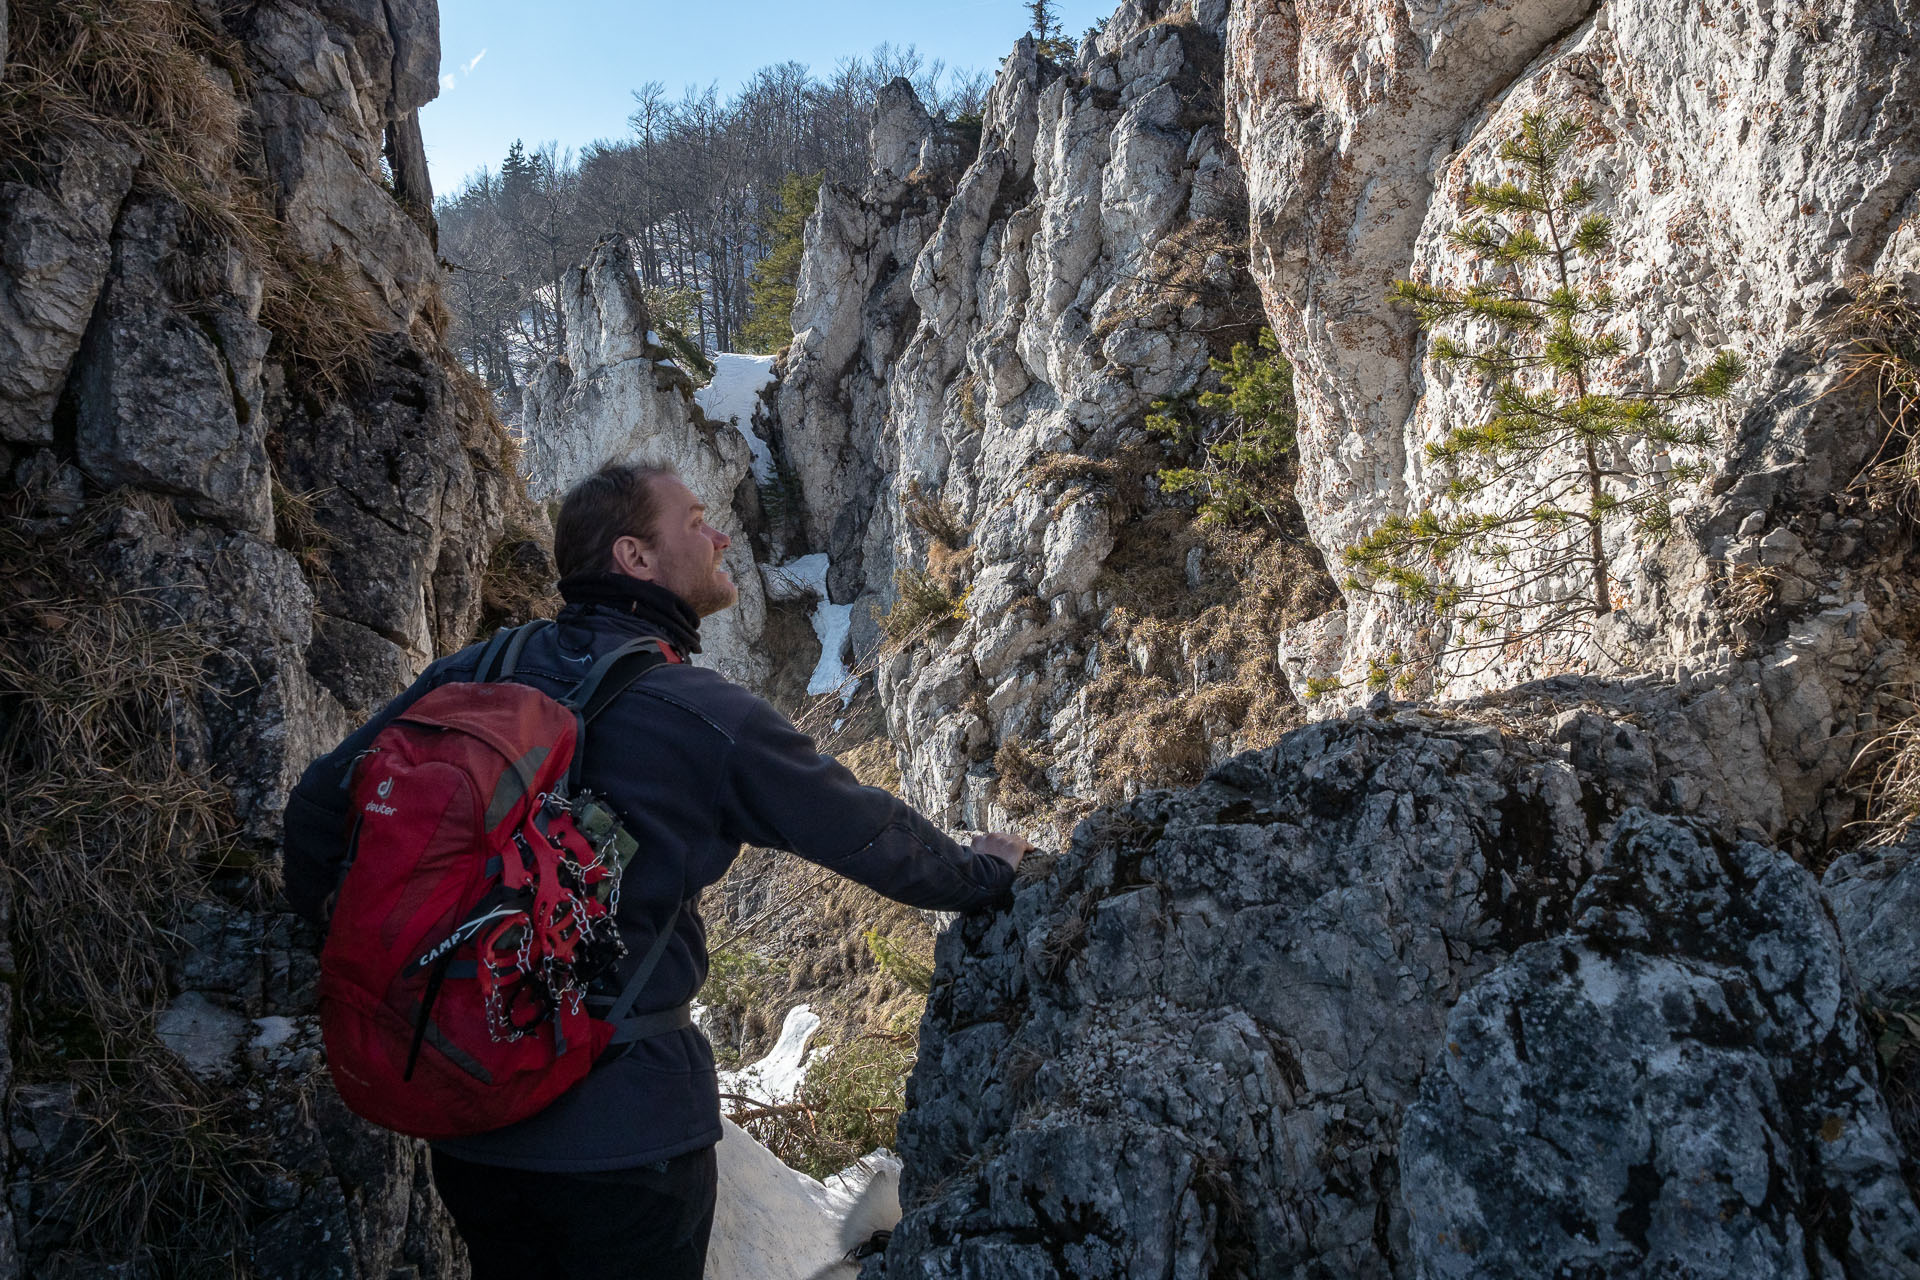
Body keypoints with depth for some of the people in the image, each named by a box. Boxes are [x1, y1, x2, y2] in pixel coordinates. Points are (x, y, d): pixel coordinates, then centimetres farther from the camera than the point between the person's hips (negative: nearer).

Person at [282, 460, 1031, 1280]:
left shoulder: (470, 676, -1)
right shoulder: (701, 716, -15)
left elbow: (321, 802, 5)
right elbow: (867, 833, -5)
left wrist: (328, 921, 23)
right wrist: (982, 874, 13)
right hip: (625, 1134, -5)